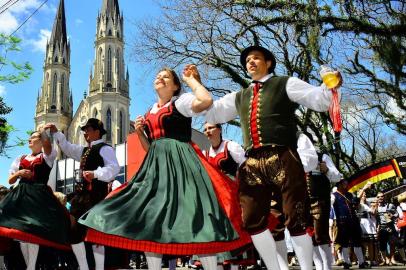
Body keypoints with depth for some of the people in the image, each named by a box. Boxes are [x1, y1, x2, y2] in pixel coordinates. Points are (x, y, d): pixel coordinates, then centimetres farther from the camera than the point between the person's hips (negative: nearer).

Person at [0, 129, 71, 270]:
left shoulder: (47, 155, 7)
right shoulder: (20, 159, 21)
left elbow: (47, 143, -17)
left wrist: (42, 130, 2)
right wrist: (18, 173, 0)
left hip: (39, 195, -5)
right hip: (20, 195, 5)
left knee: (32, 231, -12)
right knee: (20, 232, 2)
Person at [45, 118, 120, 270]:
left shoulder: (104, 148, -5)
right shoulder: (84, 150, 23)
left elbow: (114, 168, -19)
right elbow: (67, 148, 31)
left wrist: (95, 174, -32)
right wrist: (55, 132, 21)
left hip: (96, 195, -9)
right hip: (82, 195, 9)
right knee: (74, 232, 9)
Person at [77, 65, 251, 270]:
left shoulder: (181, 101, 2)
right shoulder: (149, 113, 21)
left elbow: (206, 101, -20)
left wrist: (191, 79, -5)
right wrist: (139, 132, 8)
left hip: (180, 161, -7)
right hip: (155, 166, 7)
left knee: (194, 214, -13)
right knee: (149, 217, 2)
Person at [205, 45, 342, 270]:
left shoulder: (285, 84, 12)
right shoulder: (239, 97, 25)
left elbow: (319, 100, 2)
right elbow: (210, 111, 29)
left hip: (282, 159, -5)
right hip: (252, 163, 5)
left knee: (295, 218, -2)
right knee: (252, 220, 4)